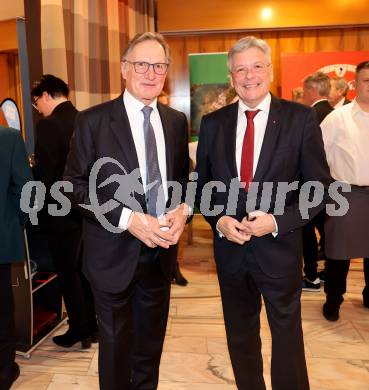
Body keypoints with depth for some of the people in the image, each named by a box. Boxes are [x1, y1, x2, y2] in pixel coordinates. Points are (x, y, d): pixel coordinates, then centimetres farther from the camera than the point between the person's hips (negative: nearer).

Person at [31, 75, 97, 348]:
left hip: (62, 211, -7)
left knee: (68, 272, 7)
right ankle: (92, 325, 30)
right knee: (85, 269, 17)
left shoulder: (49, 125, -16)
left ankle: (79, 331, 20)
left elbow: (43, 173, -17)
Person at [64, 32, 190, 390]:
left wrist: (182, 210, -9)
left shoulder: (176, 121, 4)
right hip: (114, 252, -4)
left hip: (160, 248, 4)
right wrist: (128, 218, -21)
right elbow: (76, 185, -10)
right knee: (115, 343, 16)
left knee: (151, 342, 22)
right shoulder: (93, 120, -9)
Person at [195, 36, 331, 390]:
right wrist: (219, 220, -11)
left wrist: (276, 221, -18)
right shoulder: (213, 123, 2)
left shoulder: (300, 118, -6)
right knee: (240, 337, 20)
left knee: (287, 335, 15)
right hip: (230, 248, 3)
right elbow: (202, 185, 7)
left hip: (279, 248, -2)